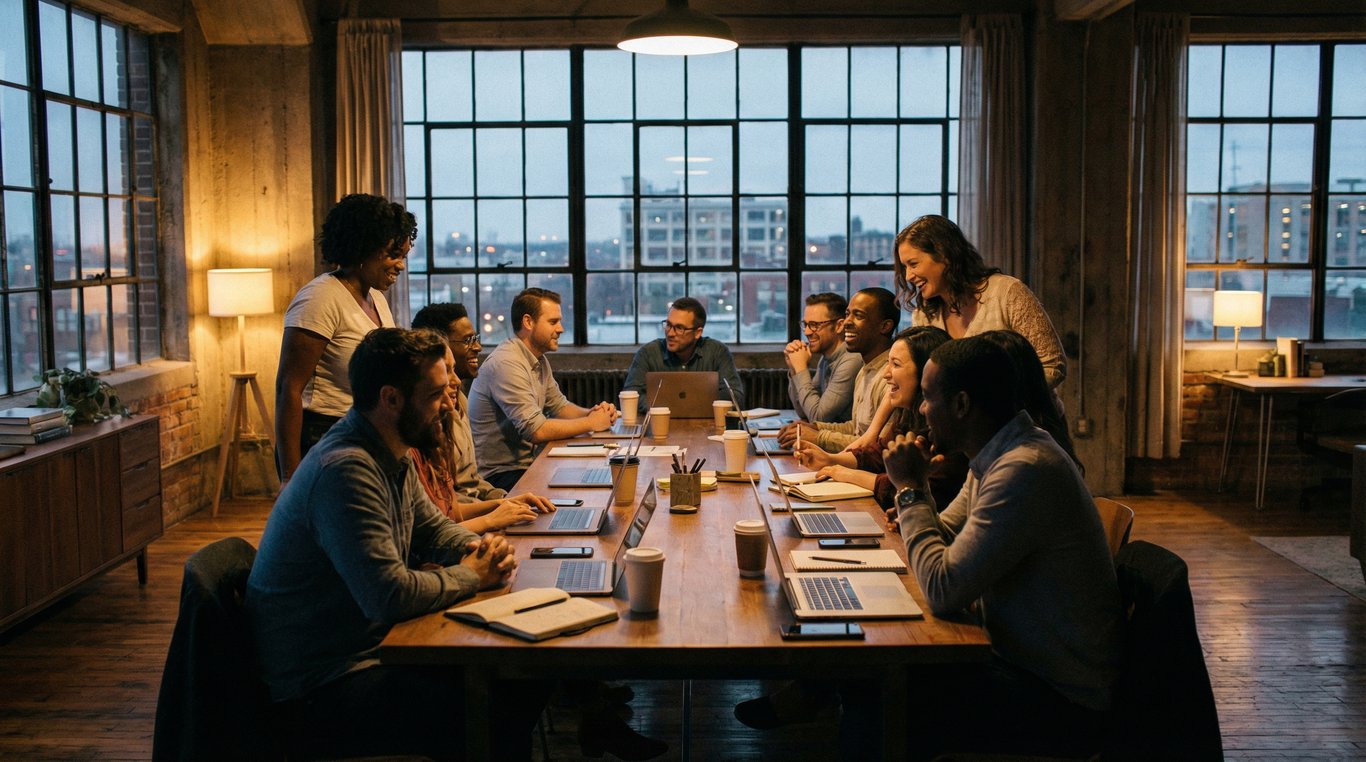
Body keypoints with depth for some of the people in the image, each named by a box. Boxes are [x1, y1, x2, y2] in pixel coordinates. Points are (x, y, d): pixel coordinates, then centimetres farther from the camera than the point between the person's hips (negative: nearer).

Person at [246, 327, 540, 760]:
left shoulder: (395, 457, 6)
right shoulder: (345, 470, -25)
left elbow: (432, 527, 20)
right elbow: (392, 596, -30)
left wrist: (480, 547, -2)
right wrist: (470, 575, -13)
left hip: (371, 649, 9)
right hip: (317, 691, -9)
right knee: (500, 716, -20)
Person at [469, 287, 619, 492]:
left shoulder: (540, 360, 10)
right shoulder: (506, 363, -21)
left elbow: (559, 406, 19)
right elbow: (536, 430, -25)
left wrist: (592, 413, -2)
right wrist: (591, 423, -14)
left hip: (526, 463, 9)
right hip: (500, 476, -9)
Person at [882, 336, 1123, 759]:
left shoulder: (1024, 471, -27)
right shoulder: (998, 453, 5)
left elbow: (943, 592, -27)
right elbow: (948, 536, 16)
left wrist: (911, 489, -17)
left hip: (1061, 702, -9)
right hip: (1020, 656, 9)